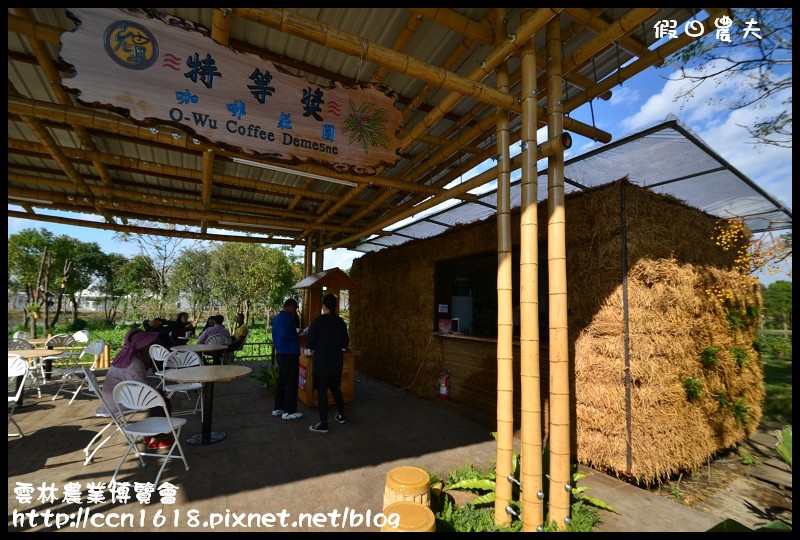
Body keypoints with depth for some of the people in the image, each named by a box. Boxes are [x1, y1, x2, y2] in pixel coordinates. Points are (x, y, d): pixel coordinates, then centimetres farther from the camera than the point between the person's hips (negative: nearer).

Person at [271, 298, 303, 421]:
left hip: (280, 353, 10)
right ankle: (289, 411, 4)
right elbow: (285, 335, -26)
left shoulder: (277, 317, 15)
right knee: (291, 383, -2)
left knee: (281, 380, 17)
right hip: (289, 354, -10)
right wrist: (298, 337, -12)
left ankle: (278, 408, 25)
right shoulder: (287, 317, -16)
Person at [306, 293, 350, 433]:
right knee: (335, 387, 21)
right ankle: (341, 415, 32)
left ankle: (323, 423, 11)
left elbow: (309, 344, -11)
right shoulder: (341, 322, -1)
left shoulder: (318, 321, -14)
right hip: (337, 360, 5)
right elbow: (345, 343, 4)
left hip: (322, 361, -5)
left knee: (322, 391, 5)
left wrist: (319, 346, 9)